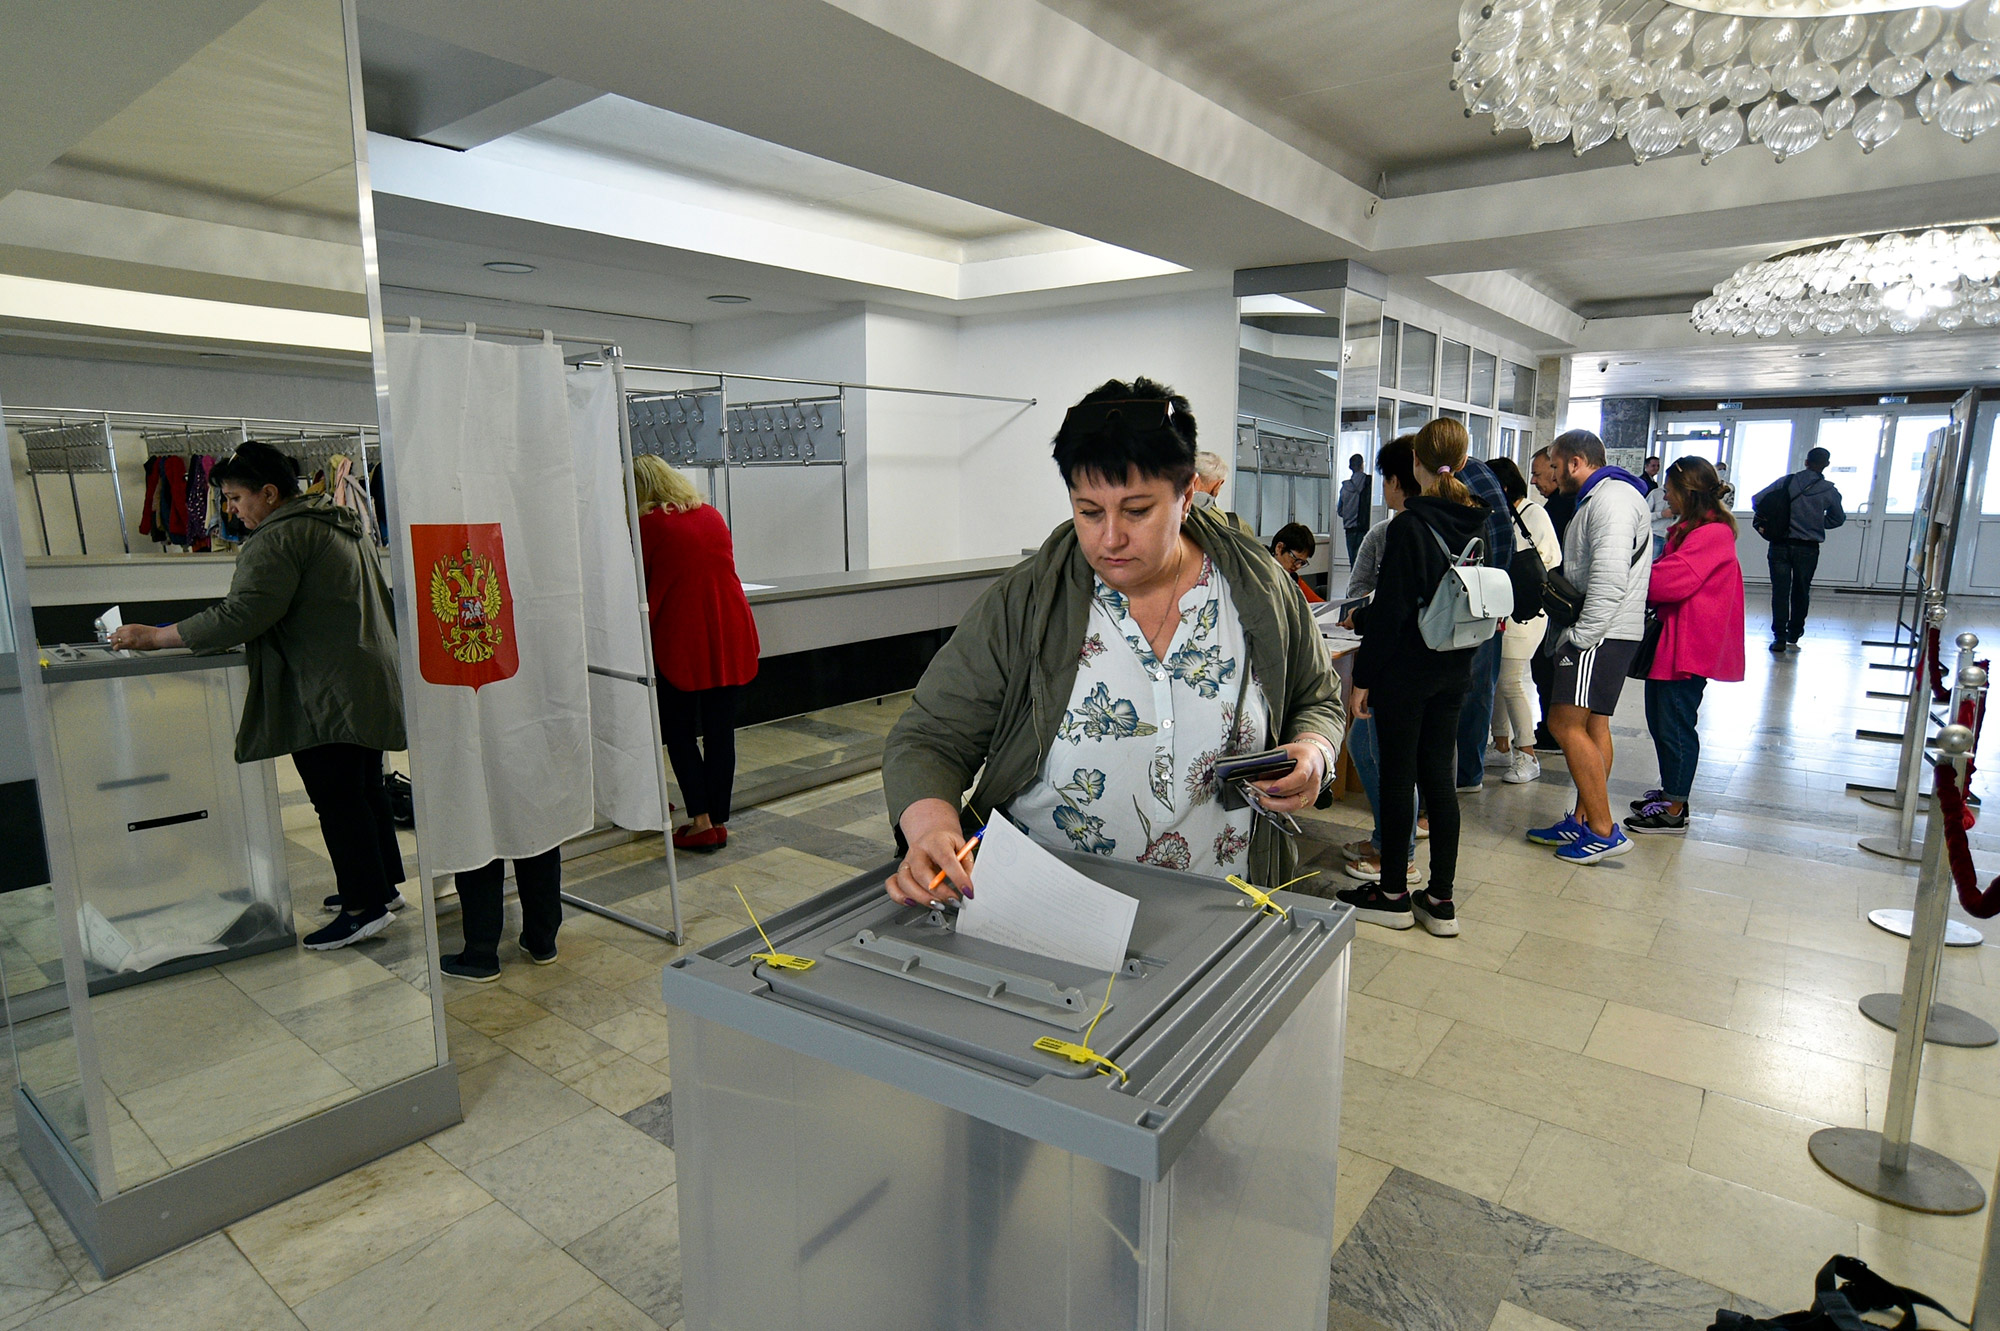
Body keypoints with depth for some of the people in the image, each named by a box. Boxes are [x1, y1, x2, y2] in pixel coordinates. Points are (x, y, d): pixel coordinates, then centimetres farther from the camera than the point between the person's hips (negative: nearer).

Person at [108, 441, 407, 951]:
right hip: (367, 687, 10)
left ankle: (365, 907, 1)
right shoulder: (340, 525, 19)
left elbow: (241, 614, -19)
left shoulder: (280, 537, -12)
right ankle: (383, 884, 25)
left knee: (337, 798, -4)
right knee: (364, 788, 17)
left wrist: (155, 637, -9)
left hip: (327, 694, -10)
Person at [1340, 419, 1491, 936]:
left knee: (1397, 776, 4)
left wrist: (1364, 677, -10)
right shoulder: (1480, 523, 5)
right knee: (1438, 776, 12)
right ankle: (1440, 900, 18)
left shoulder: (1409, 525, -16)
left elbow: (1392, 609, -17)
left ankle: (1393, 894, 16)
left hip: (1405, 671, -7)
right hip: (1455, 669, 7)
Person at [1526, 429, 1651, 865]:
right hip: (1602, 632, 11)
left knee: (1566, 723, -12)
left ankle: (1603, 831, -6)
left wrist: (1580, 636, -23)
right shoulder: (1598, 497, 20)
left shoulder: (1611, 498, -15)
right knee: (1593, 725, 13)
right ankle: (1582, 821, 20)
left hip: (1602, 633, -11)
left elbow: (1609, 578, -25)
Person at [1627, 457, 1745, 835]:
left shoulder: (1713, 534, -16)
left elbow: (1672, 580, -26)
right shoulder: (1689, 530, 17)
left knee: (1675, 724, -3)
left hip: (1688, 647, -10)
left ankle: (1675, 809, 6)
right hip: (1668, 640, 10)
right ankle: (1669, 790, 30)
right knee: (1660, 719, 17)